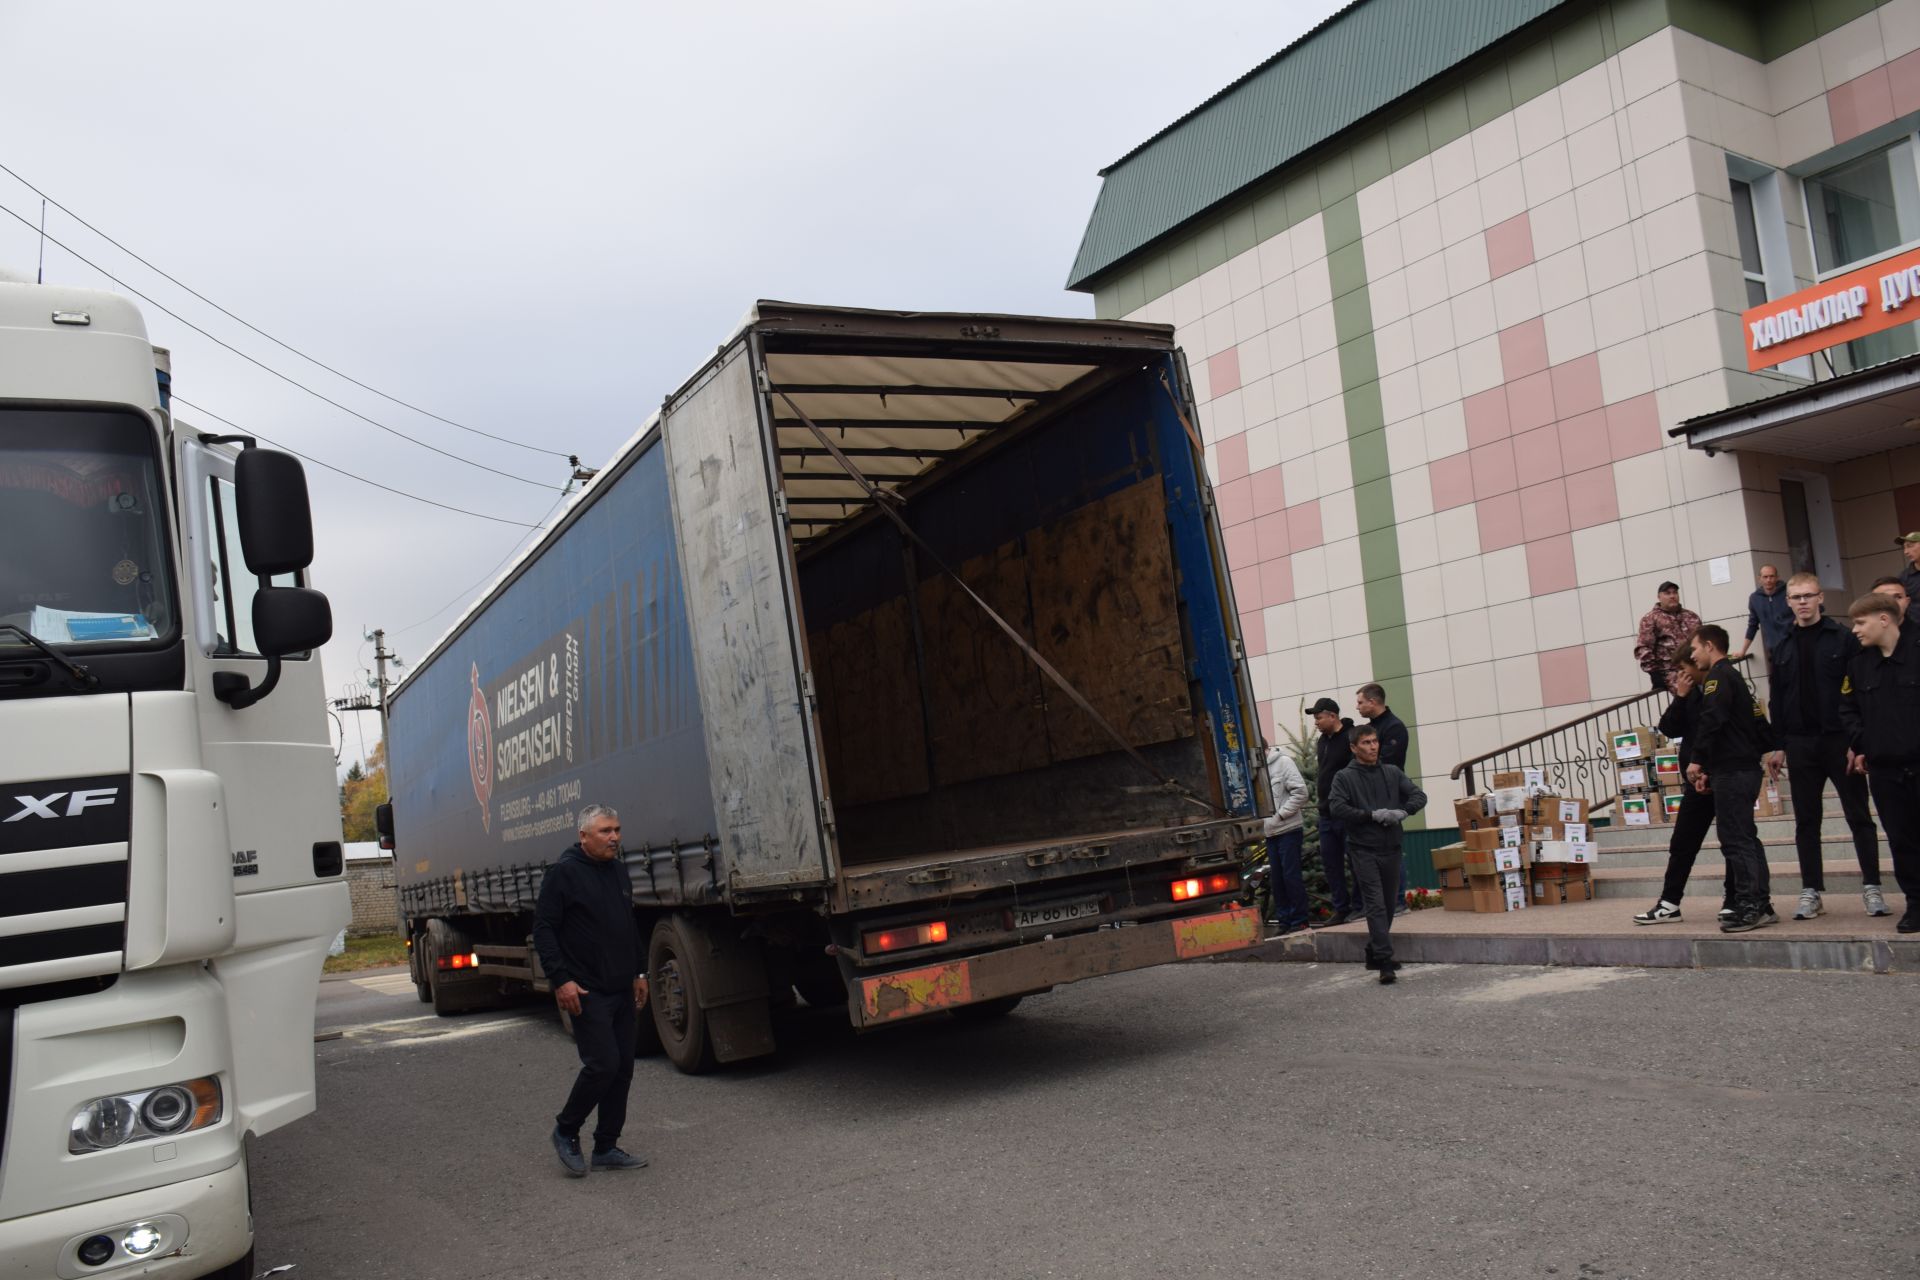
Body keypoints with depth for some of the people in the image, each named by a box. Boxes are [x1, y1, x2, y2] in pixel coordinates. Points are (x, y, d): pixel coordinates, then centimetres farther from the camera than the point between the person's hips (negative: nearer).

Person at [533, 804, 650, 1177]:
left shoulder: (619, 871, 14)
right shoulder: (564, 873, -9)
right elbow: (543, 929, -11)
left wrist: (639, 971, 19)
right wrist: (560, 979, -17)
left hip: (621, 990, 8)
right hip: (586, 992, -7)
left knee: (622, 1069, 7)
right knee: (602, 1064, -13)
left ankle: (606, 1147, 18)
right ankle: (566, 1132, 10)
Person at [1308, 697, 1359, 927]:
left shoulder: (1351, 738, -14)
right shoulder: (1323, 741, 14)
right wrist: (1320, 784, 11)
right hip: (1327, 812, 9)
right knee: (1330, 861, 9)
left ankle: (1358, 905, 10)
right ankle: (1341, 909, 15)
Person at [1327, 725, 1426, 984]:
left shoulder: (1392, 773, 10)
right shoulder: (1345, 777, 0)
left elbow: (1419, 796, 6)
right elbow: (1338, 808, -12)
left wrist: (1402, 812, -13)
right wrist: (1374, 815, -16)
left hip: (1390, 848, 4)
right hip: (1362, 849, -4)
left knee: (1388, 904, 12)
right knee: (1376, 905, -10)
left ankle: (1374, 954, 26)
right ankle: (1385, 961, -13)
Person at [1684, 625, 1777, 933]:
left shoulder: (1718, 675, -8)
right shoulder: (1734, 676, 22)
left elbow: (1712, 719, -23)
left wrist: (1697, 759, -20)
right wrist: (1710, 768, 22)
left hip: (1732, 770, -10)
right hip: (1746, 767, 10)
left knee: (1735, 839, -9)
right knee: (1745, 838, 12)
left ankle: (1749, 907, -10)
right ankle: (1761, 905, 14)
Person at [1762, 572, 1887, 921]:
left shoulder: (1843, 639, -2)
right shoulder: (1781, 649, 10)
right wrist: (1778, 746, 9)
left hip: (1840, 738, -3)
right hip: (1801, 744, 4)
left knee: (1858, 814, 2)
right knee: (1806, 820, 6)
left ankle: (1872, 886, 9)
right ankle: (1811, 890, 10)